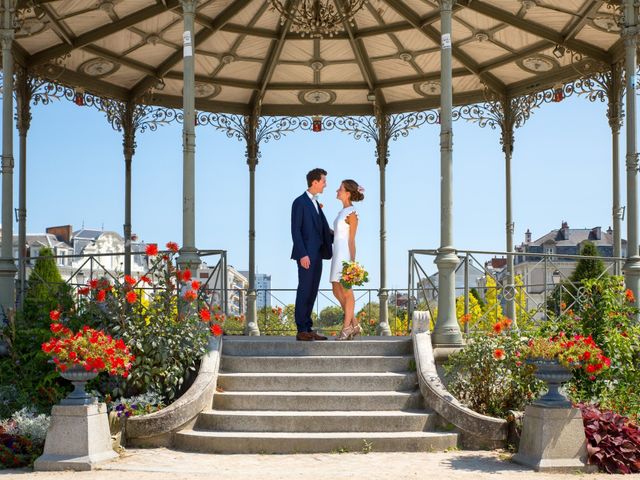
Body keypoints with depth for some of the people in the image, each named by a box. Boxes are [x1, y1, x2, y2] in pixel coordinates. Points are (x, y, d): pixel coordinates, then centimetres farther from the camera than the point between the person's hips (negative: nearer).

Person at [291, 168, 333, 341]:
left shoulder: (316, 204, 19)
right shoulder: (300, 202, -8)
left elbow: (324, 230, 17)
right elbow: (295, 231, -13)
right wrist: (303, 254, -19)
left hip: (317, 255, 8)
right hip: (306, 255, -8)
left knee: (312, 293, 9)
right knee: (304, 291, -6)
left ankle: (308, 329, 13)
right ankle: (301, 330, -2)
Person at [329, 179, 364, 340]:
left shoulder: (351, 213, -10)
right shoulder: (343, 211, 16)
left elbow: (352, 240, -13)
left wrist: (352, 262, -15)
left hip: (345, 254, -10)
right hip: (338, 253, 10)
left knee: (347, 292, -3)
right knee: (336, 291, 9)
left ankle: (346, 328, 4)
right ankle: (354, 325, 15)